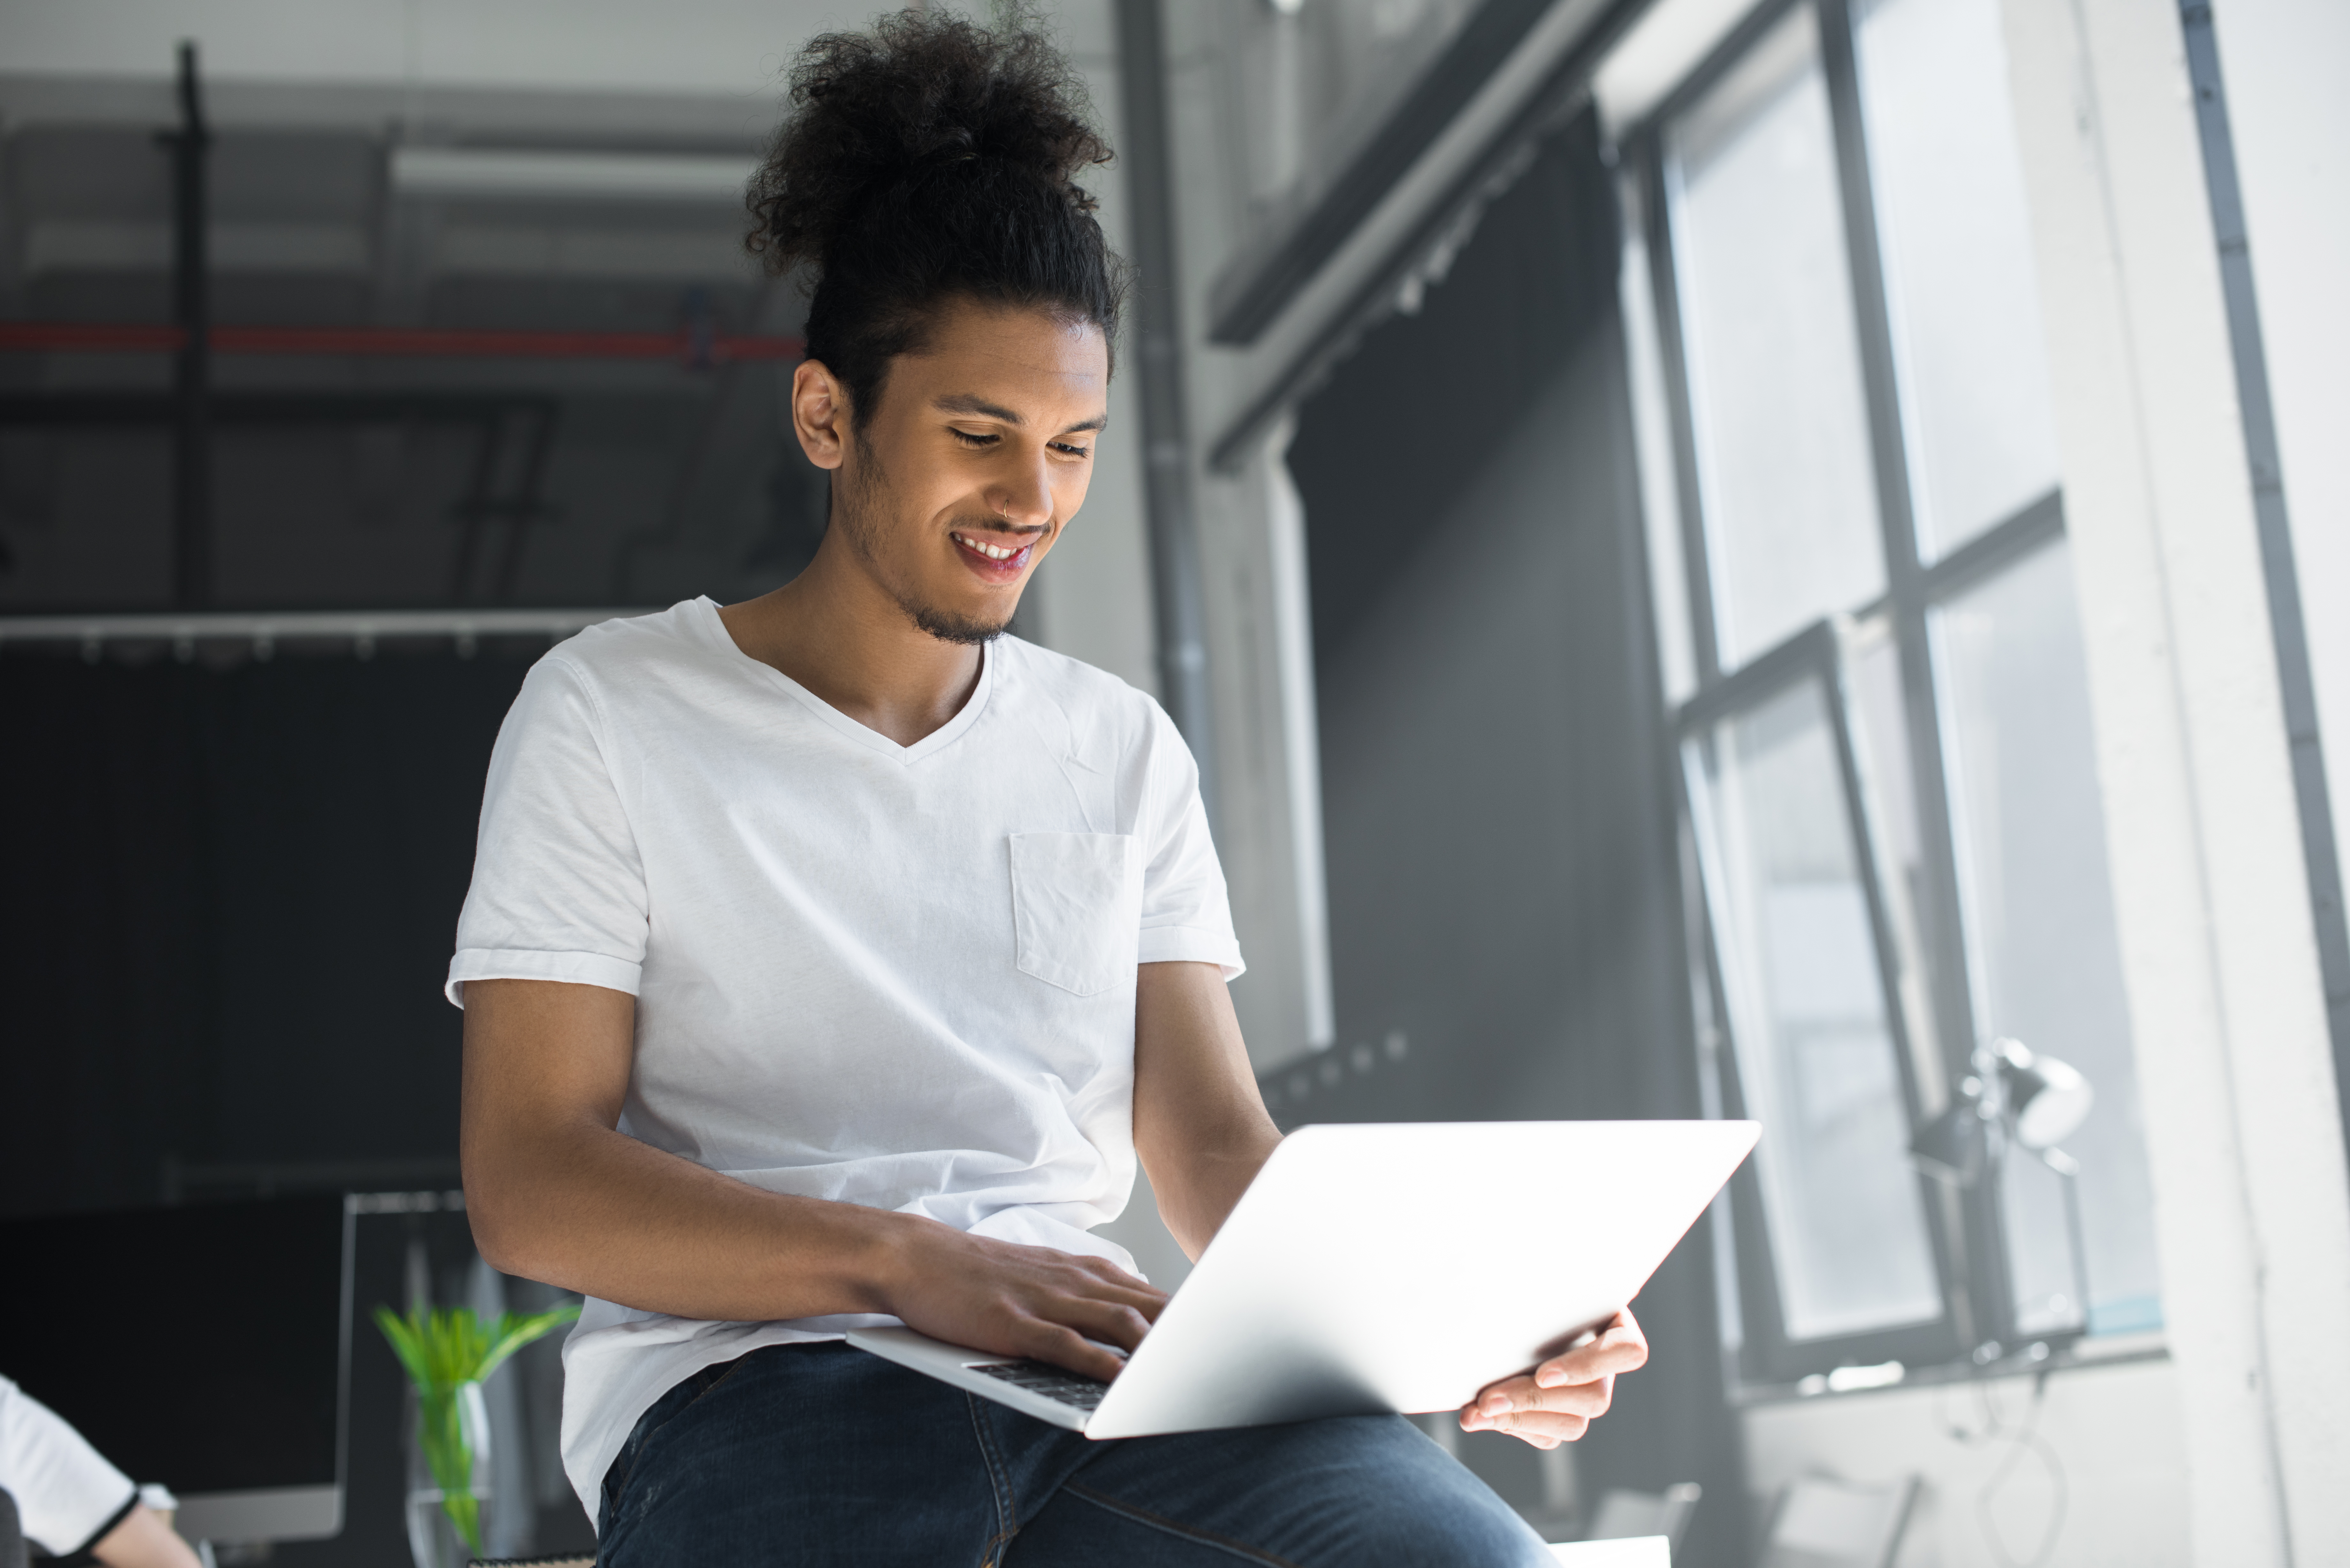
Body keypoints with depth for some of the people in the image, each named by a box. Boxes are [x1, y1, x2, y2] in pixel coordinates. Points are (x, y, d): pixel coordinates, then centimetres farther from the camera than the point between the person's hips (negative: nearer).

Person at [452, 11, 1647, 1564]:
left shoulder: (1123, 748, 19)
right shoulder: (613, 713, 6)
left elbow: (1215, 1145, 11)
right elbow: (528, 1179, -3)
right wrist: (910, 1262, -19)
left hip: (1101, 1378, 4)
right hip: (758, 1377, -3)